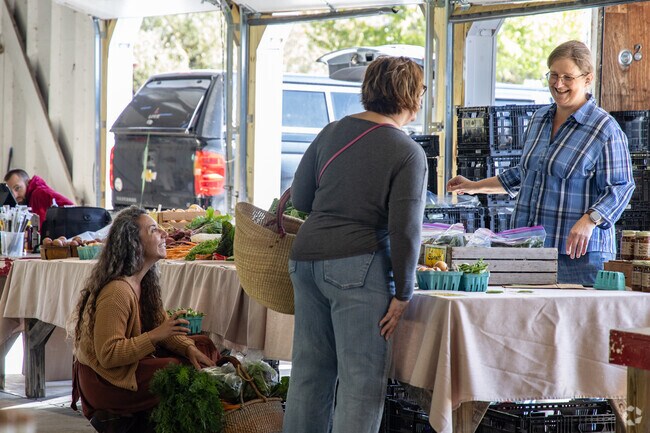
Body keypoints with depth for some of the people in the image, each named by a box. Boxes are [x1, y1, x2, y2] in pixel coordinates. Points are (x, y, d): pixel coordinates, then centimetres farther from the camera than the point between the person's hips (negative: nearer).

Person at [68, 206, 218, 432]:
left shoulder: (145, 280, 5)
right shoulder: (117, 291, -25)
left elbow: (161, 324, 8)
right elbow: (108, 355, -27)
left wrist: (189, 348, -10)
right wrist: (156, 336, -28)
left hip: (134, 361, 10)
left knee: (204, 346, 6)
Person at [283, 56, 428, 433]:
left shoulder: (333, 132, 9)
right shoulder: (409, 154, -7)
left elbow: (299, 199, 15)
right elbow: (406, 231, -11)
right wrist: (403, 294, -5)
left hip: (307, 257, 6)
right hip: (358, 266, -6)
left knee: (310, 371, 14)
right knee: (361, 380, -1)